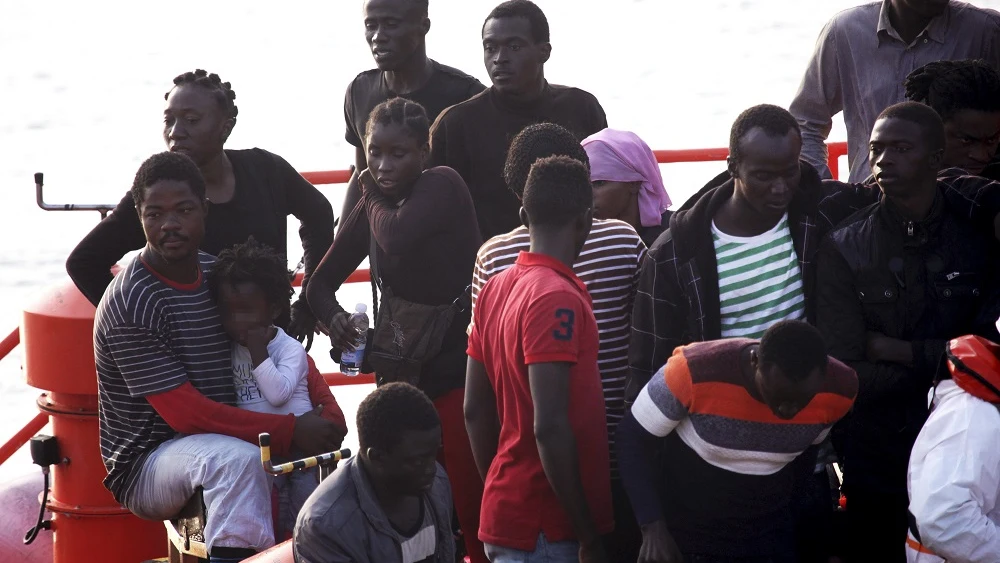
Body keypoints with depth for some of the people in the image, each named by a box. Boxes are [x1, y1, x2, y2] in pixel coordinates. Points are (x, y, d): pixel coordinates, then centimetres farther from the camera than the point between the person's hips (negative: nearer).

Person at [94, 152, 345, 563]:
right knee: (237, 460, -35)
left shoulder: (216, 272, 5)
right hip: (145, 465, -8)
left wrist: (326, 417, -5)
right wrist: (289, 432, -24)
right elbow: (185, 413, -23)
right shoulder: (130, 304, -19)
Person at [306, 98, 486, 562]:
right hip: (409, 377, 7)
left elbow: (398, 240, -25)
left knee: (471, 509, -11)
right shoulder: (373, 209, 11)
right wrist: (335, 317, -7)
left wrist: (374, 198, -4)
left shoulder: (443, 186, -8)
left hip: (459, 372, -7)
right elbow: (321, 283, 16)